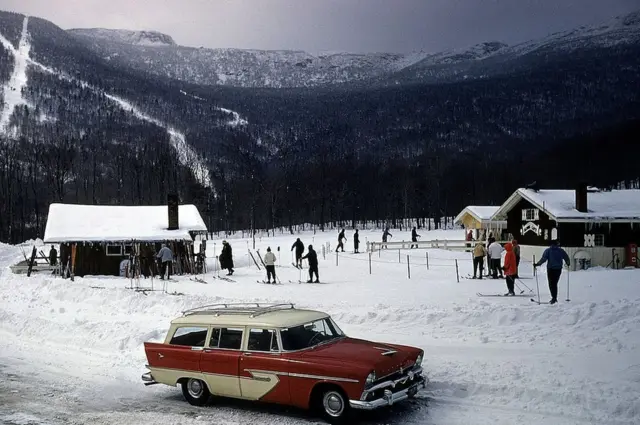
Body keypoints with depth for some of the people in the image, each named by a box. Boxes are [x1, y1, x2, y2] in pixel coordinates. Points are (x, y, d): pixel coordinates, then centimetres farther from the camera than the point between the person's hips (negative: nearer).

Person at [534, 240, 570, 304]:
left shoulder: (548, 250, -2)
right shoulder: (561, 251, 6)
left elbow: (543, 259, -13)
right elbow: (567, 258, 11)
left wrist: (537, 264, -8)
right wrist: (568, 264, 31)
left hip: (550, 269, -3)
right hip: (558, 269, 3)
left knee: (551, 284, -1)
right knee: (555, 283, 13)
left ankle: (554, 298, -12)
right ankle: (554, 298, 16)